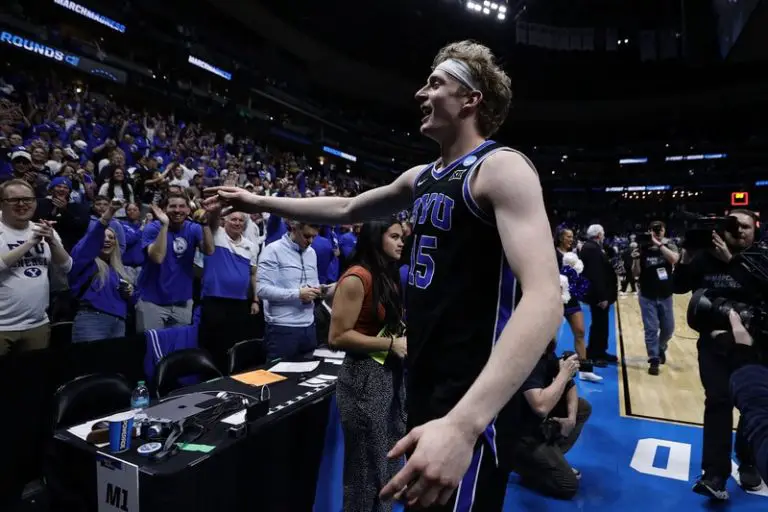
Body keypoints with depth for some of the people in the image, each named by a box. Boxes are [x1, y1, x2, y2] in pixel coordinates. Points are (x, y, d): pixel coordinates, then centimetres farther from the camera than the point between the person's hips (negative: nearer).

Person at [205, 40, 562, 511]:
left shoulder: (501, 167, -17)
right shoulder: (422, 177, 10)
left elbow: (544, 299, -30)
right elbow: (347, 209, 24)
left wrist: (465, 422, -41)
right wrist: (259, 202, 23)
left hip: (472, 399, -8)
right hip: (423, 383, 9)